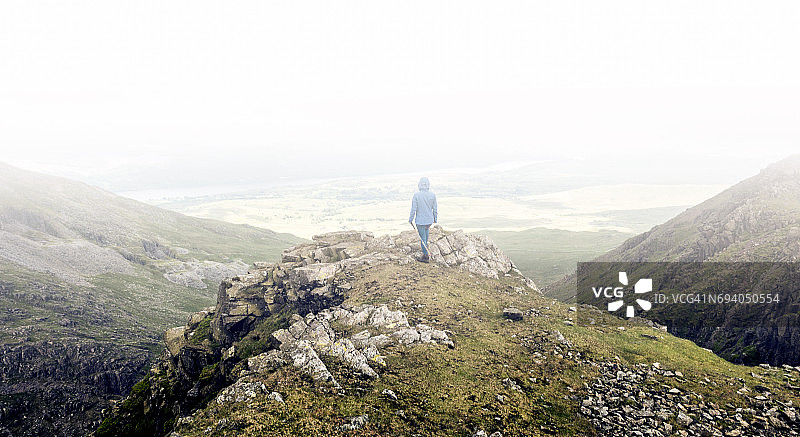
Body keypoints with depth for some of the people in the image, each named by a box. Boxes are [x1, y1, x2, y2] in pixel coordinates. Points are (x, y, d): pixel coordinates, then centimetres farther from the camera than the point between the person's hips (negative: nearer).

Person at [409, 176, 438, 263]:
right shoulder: (432, 195, -8)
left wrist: (411, 219, 1)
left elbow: (413, 209, -13)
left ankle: (426, 256, 17)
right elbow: (435, 209, 0)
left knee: (422, 238, 9)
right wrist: (435, 219, 15)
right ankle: (425, 246, 47)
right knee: (426, 229, 34)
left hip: (420, 221, -4)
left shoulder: (416, 195, -18)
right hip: (430, 220, 4)